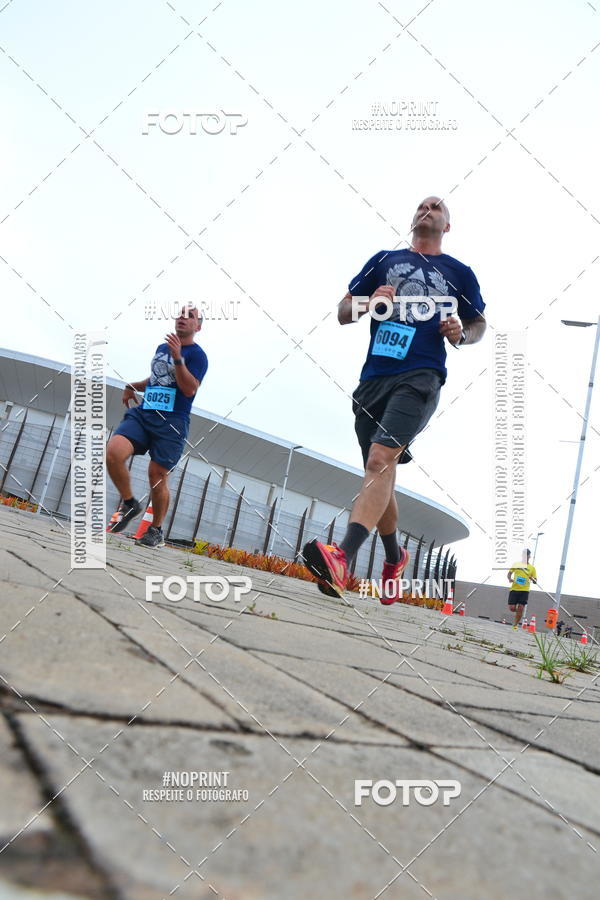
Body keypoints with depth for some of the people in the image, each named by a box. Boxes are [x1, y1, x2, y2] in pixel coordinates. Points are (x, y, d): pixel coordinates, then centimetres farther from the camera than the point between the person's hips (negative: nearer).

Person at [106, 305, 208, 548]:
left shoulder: (197, 355, -1)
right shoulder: (161, 348, 20)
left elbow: (189, 389, -14)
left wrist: (178, 357, -21)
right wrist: (133, 387, 19)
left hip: (171, 423, -5)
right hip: (142, 414, 6)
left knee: (157, 476, -6)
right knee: (113, 452, -17)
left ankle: (156, 531, 14)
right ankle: (130, 504, 4)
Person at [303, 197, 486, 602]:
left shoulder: (460, 273, 16)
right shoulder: (384, 260, 19)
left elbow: (479, 324, 24)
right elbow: (344, 313, 17)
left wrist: (462, 333, 0)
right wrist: (370, 302, -5)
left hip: (419, 378, -4)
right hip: (373, 378, 4)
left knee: (380, 459, -25)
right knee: (379, 475, 8)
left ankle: (342, 559, -39)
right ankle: (394, 558, 31)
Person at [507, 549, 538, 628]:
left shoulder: (532, 568, 9)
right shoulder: (516, 564, 9)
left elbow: (535, 582, 9)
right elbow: (509, 573, 12)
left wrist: (532, 579, -14)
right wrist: (509, 578, -9)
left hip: (524, 590, 0)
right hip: (514, 589, 0)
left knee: (520, 609, -7)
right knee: (512, 608, -6)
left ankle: (515, 624, 7)